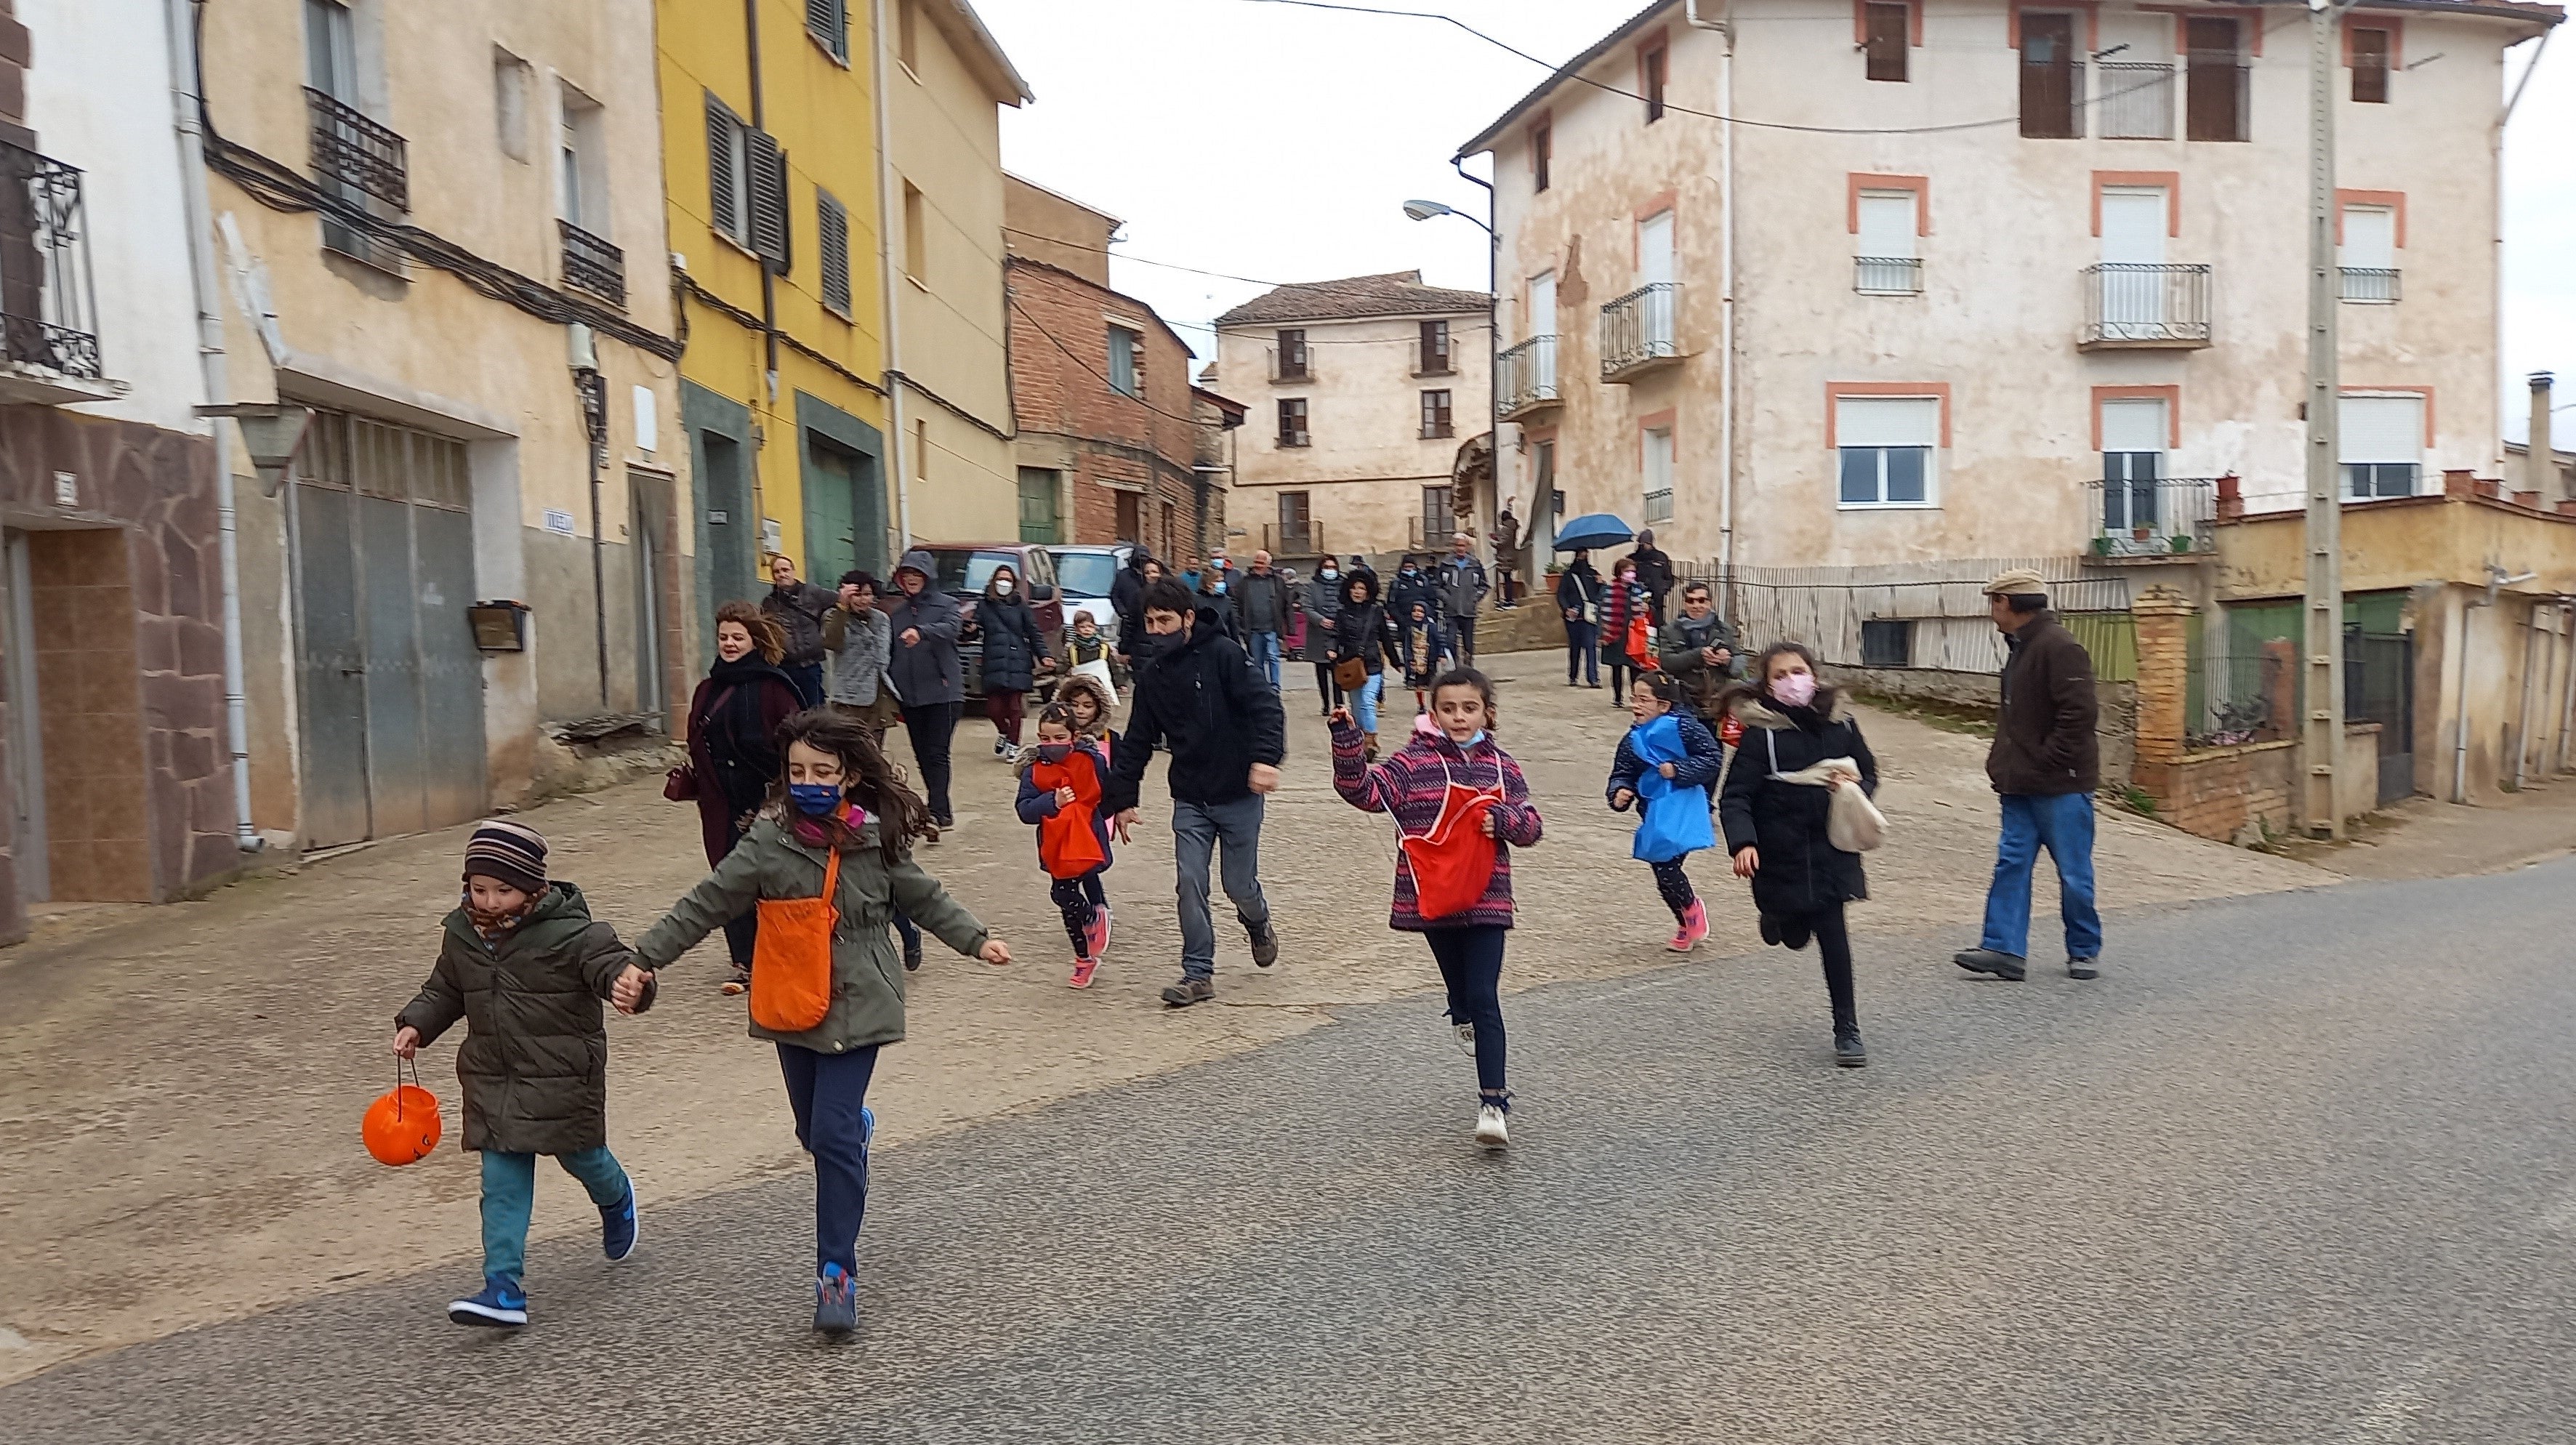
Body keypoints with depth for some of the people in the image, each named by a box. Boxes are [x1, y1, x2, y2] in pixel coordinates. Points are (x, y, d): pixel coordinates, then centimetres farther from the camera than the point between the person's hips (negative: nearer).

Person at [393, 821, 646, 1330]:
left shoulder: (569, 933, -18)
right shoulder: (461, 934, 1)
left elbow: (610, 961, -27)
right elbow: (444, 991, 17)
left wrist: (627, 979, -51)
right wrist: (416, 1024, 1)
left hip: (562, 1078, -4)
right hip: (494, 1082, 5)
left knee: (581, 1155, 13)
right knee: (501, 1182, 1)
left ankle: (616, 1199, 49)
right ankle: (504, 1290, 2)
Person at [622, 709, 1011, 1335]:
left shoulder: (878, 841, -7)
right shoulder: (769, 843, -9)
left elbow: (925, 898, 8)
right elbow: (703, 906, -8)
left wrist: (977, 939, 2)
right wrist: (643, 961, -13)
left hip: (857, 1007, -2)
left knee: (833, 1136, -9)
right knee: (815, 1133, 15)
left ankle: (835, 1274, 0)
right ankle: (856, 1124, 53)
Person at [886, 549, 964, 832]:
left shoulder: (946, 604, 1)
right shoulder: (895, 613, 14)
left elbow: (951, 628, -22)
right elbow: (890, 655, 16)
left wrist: (921, 631, -40)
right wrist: (892, 693, 10)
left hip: (943, 693, -5)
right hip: (910, 697, 5)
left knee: (937, 754, -12)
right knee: (923, 756, 9)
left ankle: (938, 812, -16)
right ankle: (943, 812, 20)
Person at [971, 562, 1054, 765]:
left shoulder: (1021, 606, 8)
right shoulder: (984, 606, 10)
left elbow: (1034, 634, 8)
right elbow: (977, 631, 8)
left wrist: (1044, 655, -3)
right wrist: (971, 631, -16)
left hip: (1018, 664, 0)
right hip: (994, 664, 1)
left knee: (1014, 706, -2)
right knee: (994, 707, -4)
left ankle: (1013, 747, 12)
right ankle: (1004, 733, 26)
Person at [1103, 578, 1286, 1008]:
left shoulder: (1223, 654, -13)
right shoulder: (1151, 674, 5)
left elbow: (1265, 706, -19)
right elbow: (1137, 741, 12)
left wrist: (1265, 757, -34)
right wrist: (1122, 798, 11)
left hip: (1238, 794, -4)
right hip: (1189, 799, 4)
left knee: (1239, 884, 5)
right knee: (1191, 884, -2)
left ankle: (1258, 924, 39)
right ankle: (1198, 973, 8)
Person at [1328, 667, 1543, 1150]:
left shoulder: (1502, 767, 6)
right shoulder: (1415, 762, -3)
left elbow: (1530, 825, 9)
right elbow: (1366, 791, -17)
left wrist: (1504, 819, -13)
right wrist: (1348, 742, -30)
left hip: (1486, 898, 0)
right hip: (1433, 898, 0)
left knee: (1484, 998, -6)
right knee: (1460, 988, 16)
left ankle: (1493, 1102, -7)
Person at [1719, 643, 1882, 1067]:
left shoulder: (1840, 724, 1)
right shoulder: (1760, 733, -11)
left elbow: (1869, 773, 14)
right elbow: (1735, 796, -13)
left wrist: (1854, 788, -9)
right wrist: (1742, 843, -28)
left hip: (1830, 848, 2)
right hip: (1780, 853, -2)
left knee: (1832, 933, -4)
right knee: (1794, 936, 10)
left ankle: (1846, 1027, 9)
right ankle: (1777, 918, 49)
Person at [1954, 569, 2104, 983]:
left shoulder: (2060, 647, -16)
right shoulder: (2020, 647, 15)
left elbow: (2079, 713, -23)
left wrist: (2046, 762, -20)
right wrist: (2003, 763, 13)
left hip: (2060, 786, -9)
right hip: (2021, 784, 9)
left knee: (2073, 871, 3)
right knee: (2011, 862, 4)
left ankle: (2085, 951, 17)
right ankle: (2005, 948, 4)